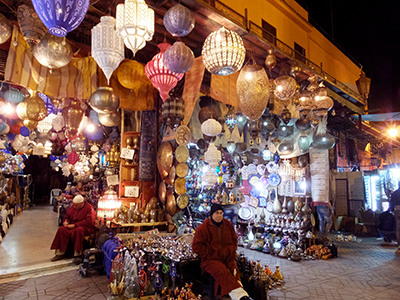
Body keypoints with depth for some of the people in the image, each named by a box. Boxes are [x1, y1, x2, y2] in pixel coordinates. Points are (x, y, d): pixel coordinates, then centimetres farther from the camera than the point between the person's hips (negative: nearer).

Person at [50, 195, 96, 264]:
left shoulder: (89, 208, -10)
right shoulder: (73, 207, 11)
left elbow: (88, 221, -18)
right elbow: (67, 216, 25)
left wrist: (75, 225, -21)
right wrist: (66, 221, 0)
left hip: (86, 227, -6)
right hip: (72, 226, 7)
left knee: (78, 230, -38)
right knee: (61, 230, -19)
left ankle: (77, 255, -30)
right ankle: (60, 253, -11)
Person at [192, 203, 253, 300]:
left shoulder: (228, 225, 9)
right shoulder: (203, 228, -6)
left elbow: (234, 239, 24)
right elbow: (196, 246, -6)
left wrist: (232, 252, 9)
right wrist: (210, 254, -10)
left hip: (228, 258, 5)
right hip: (211, 259, -4)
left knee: (235, 272, -24)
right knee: (223, 272, -31)